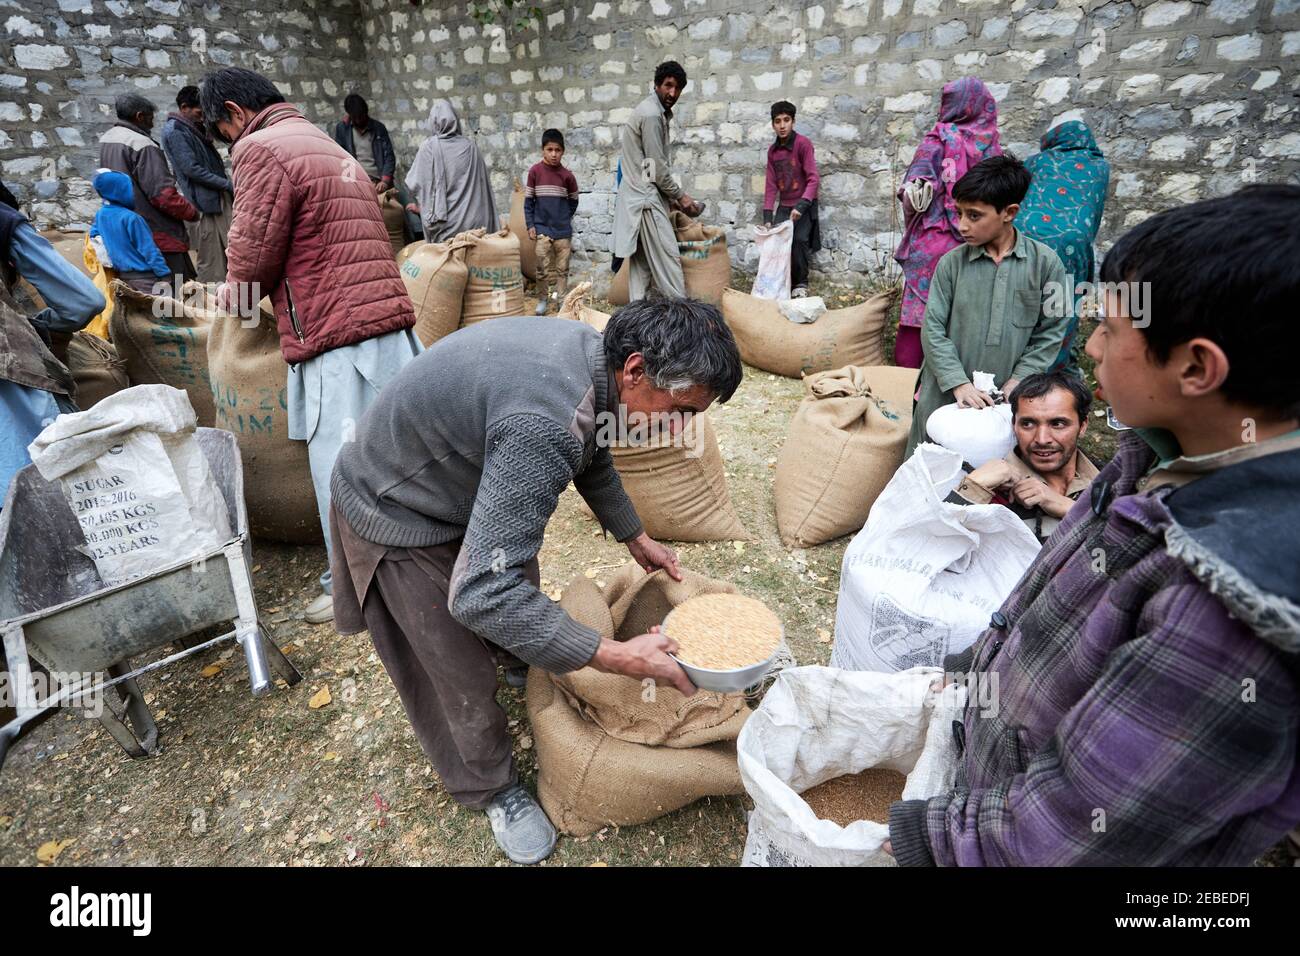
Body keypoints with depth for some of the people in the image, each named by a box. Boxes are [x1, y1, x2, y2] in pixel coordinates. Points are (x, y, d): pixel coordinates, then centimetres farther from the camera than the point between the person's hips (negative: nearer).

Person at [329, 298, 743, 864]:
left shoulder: (593, 353, -12)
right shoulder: (545, 427, -43)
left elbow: (593, 456, 9)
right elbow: (479, 593, -42)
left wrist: (635, 537, 13)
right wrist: (616, 658, -37)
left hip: (467, 486, 8)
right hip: (399, 518, -8)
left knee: (520, 584, 27)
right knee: (462, 673, 5)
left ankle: (521, 663, 60)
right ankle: (491, 789, 33)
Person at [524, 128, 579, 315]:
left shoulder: (567, 175, -1)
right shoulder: (535, 171, -2)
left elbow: (573, 200, 13)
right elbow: (528, 200, 2)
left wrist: (565, 218, 9)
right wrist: (530, 225, -3)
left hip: (563, 229, 1)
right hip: (542, 228, -1)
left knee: (562, 268, 6)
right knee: (543, 268, 0)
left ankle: (561, 299, 17)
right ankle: (543, 299, 14)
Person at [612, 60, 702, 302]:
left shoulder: (658, 112, 19)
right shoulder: (651, 114, -12)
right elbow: (658, 166, -15)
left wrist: (670, 198, 15)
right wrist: (680, 196, -5)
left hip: (640, 197, 10)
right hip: (646, 197, -10)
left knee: (641, 261, 8)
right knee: (668, 259, -9)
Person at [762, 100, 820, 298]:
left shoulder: (803, 143, -10)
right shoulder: (772, 150, 7)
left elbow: (813, 178, -16)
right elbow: (771, 185, 6)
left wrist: (801, 206, -28)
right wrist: (767, 216, -3)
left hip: (803, 205, -5)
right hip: (783, 206, 5)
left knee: (798, 240, -20)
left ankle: (800, 284, -3)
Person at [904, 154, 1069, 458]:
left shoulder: (1045, 263, -1)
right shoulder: (952, 263, -1)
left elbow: (1049, 333, 3)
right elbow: (933, 329, -3)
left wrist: (1015, 384, -6)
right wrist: (959, 383, -12)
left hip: (1004, 400, 0)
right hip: (945, 396, 0)